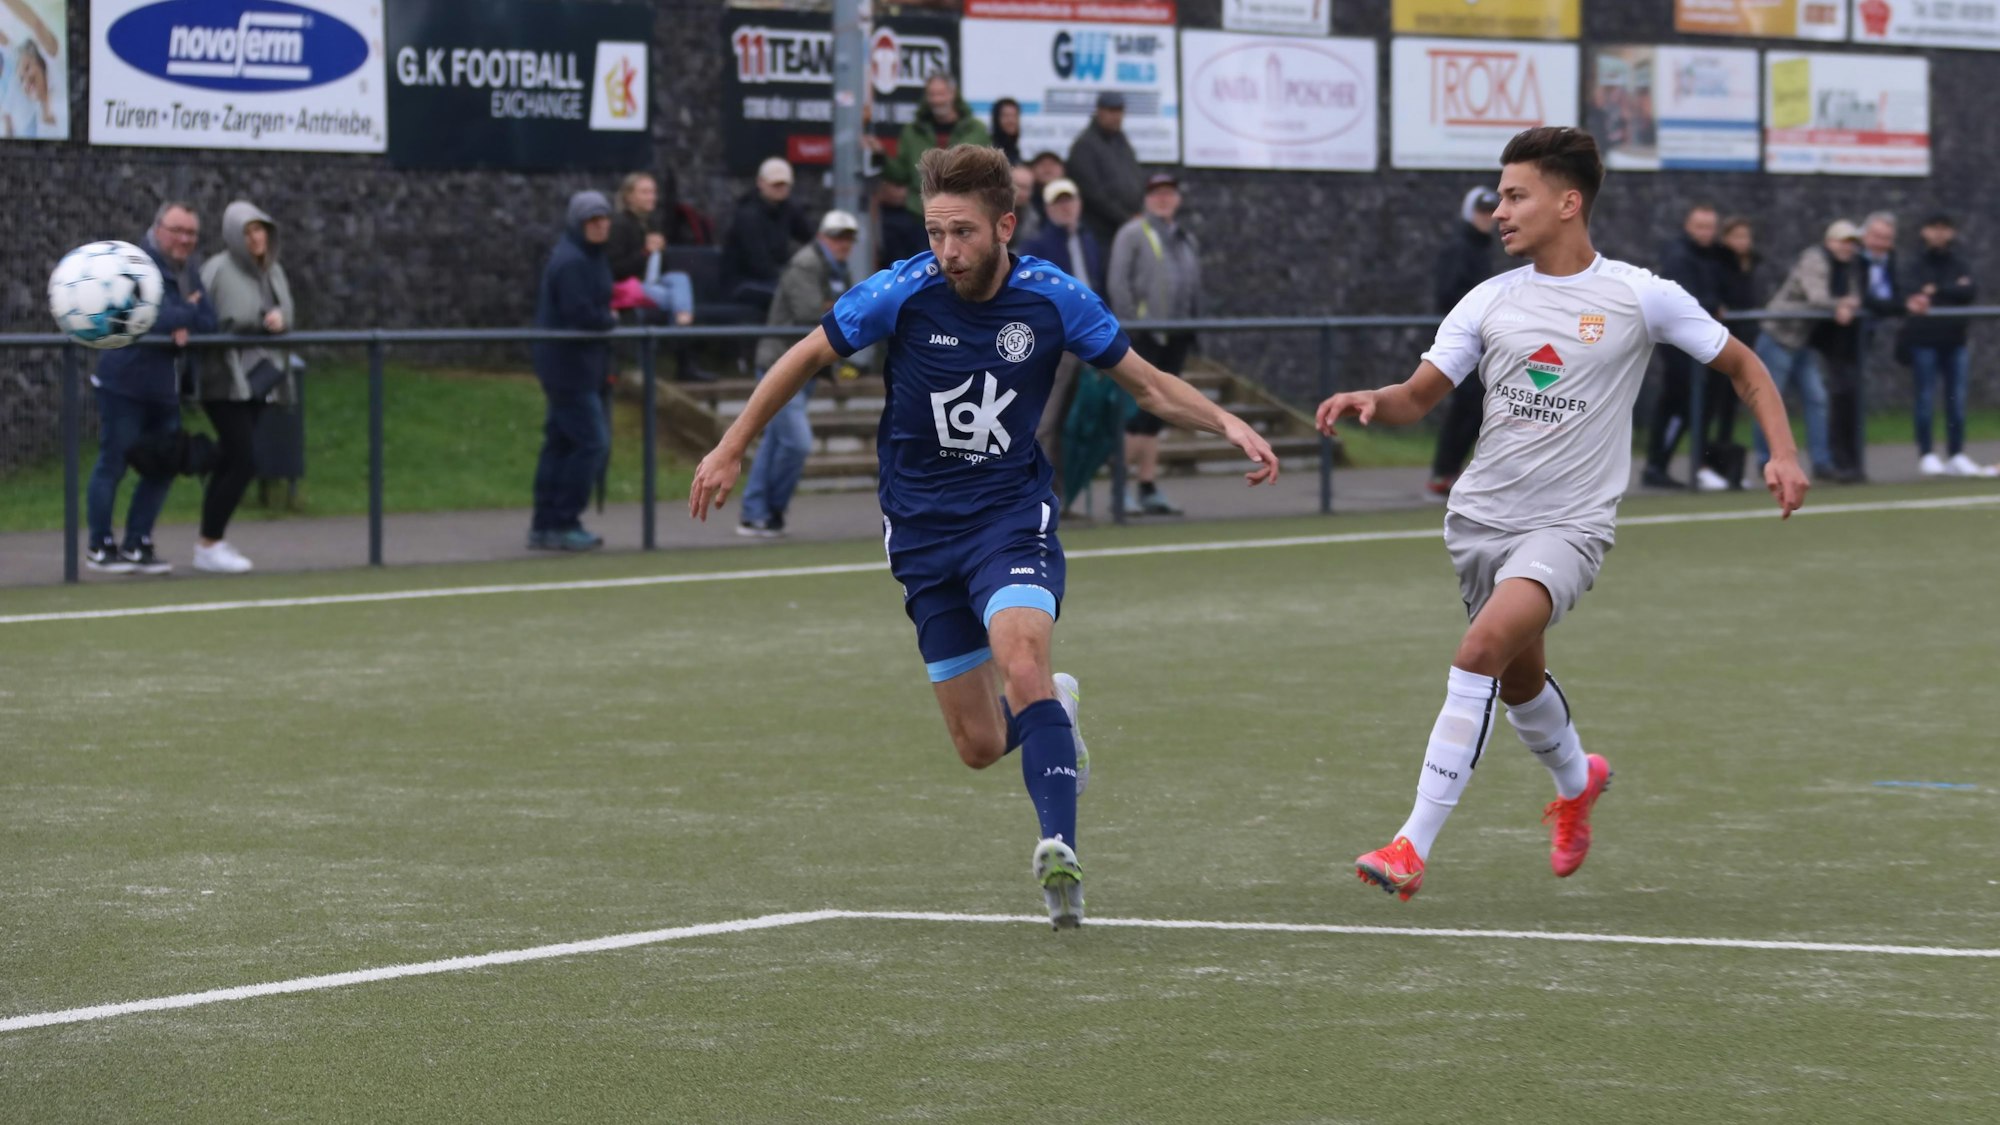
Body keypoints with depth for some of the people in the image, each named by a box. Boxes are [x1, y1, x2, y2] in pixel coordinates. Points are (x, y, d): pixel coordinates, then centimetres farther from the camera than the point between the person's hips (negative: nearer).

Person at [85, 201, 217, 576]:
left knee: (163, 468, 10)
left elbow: (210, 323, 5)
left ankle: (137, 545, 20)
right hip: (125, 382, -8)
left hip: (165, 388, 8)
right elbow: (154, 319, -25)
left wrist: (186, 328, -15)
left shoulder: (188, 275, 15)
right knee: (112, 464, -2)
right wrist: (191, 313, -10)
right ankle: (100, 548, 7)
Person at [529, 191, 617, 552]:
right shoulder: (571, 262, -19)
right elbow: (581, 316, -25)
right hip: (571, 367, -10)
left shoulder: (589, 257, 14)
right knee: (591, 442, -9)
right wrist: (610, 320, -8)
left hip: (567, 368, 10)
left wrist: (603, 315, 0)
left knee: (561, 442, 13)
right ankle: (562, 525, -4)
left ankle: (544, 527, 18)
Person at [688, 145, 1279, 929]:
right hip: (922, 531, 1)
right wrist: (731, 449, 4)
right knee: (980, 745, 5)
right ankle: (1054, 711, 40)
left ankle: (1060, 851, -35)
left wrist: (1228, 424, -15)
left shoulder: (1051, 298, -10)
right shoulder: (904, 292, -13)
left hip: (1013, 513, -1)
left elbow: (1149, 386, 1)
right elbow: (806, 357, 2)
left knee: (1021, 664, -31)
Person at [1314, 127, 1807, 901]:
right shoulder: (1490, 301, 5)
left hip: (1567, 525, -5)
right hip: (1481, 516, 5)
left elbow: (1741, 365, 6)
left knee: (1486, 644, -27)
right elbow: (1418, 396, 4)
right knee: (1518, 679, 19)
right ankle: (1576, 781, 54)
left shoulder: (1639, 297, -4)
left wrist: (1783, 454, -7)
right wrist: (1367, 402, -18)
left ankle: (1415, 844, -26)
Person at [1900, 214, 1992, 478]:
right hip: (1924, 337, -4)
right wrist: (1955, 290, -11)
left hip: (1954, 337, 4)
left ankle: (1956, 456, 10)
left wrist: (1937, 291, -9)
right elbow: (1915, 294, -13)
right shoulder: (1919, 265, 1)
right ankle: (1926, 455, 2)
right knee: (1925, 396, -3)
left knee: (1957, 398, 4)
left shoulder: (1959, 265, 11)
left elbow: (1972, 293, -4)